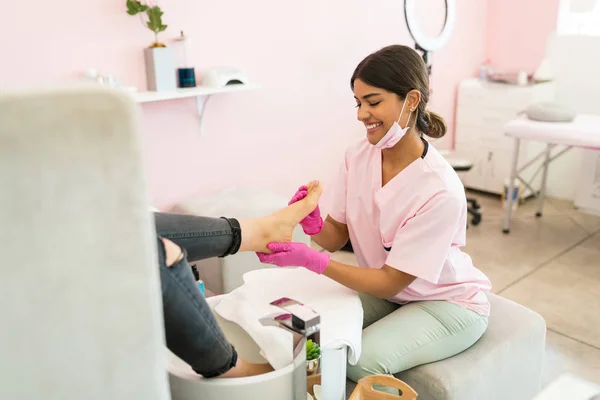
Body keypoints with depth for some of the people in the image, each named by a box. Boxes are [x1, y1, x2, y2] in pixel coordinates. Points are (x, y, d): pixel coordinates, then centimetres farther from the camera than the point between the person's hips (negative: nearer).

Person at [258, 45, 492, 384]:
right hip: (386, 290, 5)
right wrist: (314, 225, -28)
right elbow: (337, 238, -5)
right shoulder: (358, 157, -12)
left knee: (362, 358, -25)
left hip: (447, 303, -5)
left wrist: (313, 260, -34)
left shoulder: (440, 190, -29)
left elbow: (391, 281, -25)